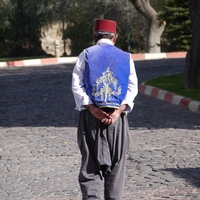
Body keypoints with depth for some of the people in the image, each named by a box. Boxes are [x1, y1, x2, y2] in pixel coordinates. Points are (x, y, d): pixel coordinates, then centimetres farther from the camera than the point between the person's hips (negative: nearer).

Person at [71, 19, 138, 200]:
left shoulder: (86, 55, 1)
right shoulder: (125, 57, 5)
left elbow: (76, 85, -8)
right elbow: (132, 88, -5)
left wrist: (92, 109, -12)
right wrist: (119, 110, -11)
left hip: (90, 116, -1)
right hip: (117, 117, 1)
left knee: (90, 163, 3)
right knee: (116, 164, 11)